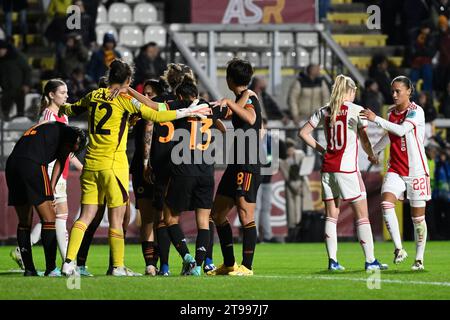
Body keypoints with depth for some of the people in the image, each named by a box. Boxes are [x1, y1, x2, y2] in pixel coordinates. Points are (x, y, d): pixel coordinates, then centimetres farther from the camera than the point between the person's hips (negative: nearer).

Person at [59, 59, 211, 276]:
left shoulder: (93, 95, 10)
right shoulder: (124, 99, -5)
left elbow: (71, 110, 26)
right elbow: (155, 115, -5)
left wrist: (61, 107, 50)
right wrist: (186, 112, 3)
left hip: (90, 164, 5)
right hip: (113, 165, -5)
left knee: (86, 216, 5)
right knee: (116, 218, 2)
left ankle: (69, 262, -4)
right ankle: (118, 266, 3)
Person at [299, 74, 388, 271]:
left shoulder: (324, 111, 8)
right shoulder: (356, 110, -4)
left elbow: (303, 133, 11)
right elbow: (364, 139, -5)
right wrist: (372, 155, 13)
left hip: (328, 167, 5)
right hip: (347, 169, -5)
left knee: (331, 216, 8)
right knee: (362, 216, 2)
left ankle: (332, 260, 2)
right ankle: (370, 260, 0)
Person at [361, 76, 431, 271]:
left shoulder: (416, 111, -11)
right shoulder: (392, 112, 9)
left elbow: (401, 130, -28)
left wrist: (376, 119, -31)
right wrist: (372, 151, 38)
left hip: (416, 170, -5)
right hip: (395, 170, 5)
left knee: (418, 216, 2)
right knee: (386, 204, -18)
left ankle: (419, 259, 12)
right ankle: (399, 249, -13)